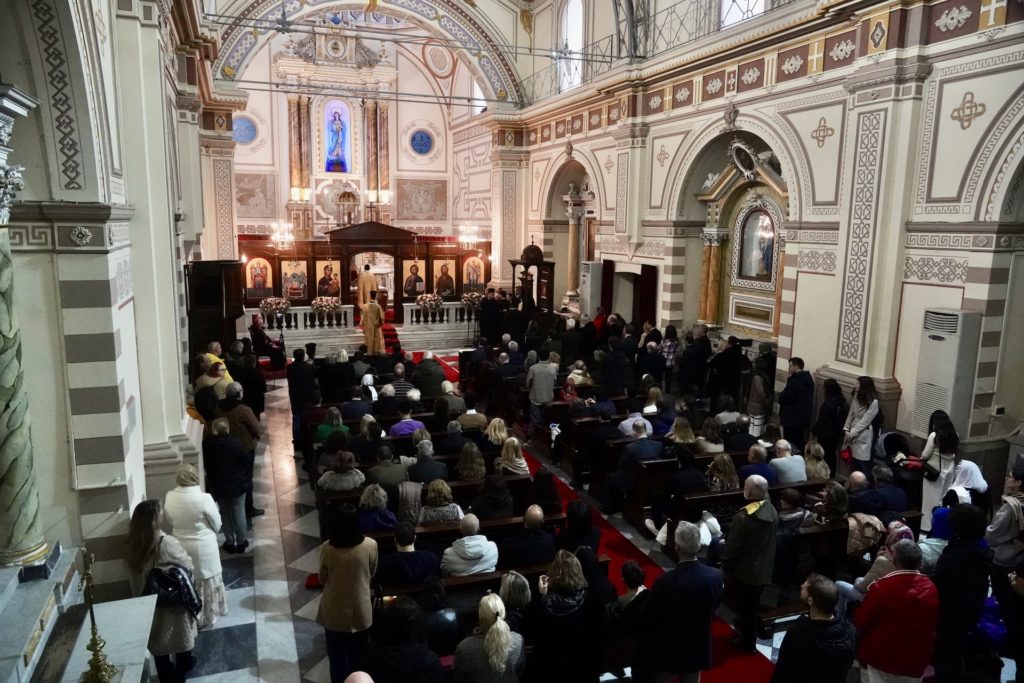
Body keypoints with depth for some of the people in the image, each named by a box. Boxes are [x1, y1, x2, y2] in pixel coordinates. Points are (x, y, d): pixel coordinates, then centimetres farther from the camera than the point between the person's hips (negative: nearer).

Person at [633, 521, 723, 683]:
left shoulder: (665, 582, -32)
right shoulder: (715, 576, -18)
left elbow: (648, 620, -18)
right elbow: (714, 606, 2)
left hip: (667, 651, -4)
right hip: (697, 649, 4)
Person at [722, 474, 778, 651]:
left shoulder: (743, 517, -30)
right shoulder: (772, 510, -9)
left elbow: (732, 548, -21)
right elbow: (770, 540, 6)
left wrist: (725, 568, -5)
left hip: (744, 571, -7)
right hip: (764, 569, 7)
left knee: (744, 608, 13)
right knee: (753, 606, 25)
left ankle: (746, 641, 28)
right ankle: (749, 635, 44)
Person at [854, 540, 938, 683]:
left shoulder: (883, 587, -26)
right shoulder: (931, 589, -10)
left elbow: (860, 622, -15)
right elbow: (934, 626, 5)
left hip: (881, 658, -5)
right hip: (915, 662, 5)